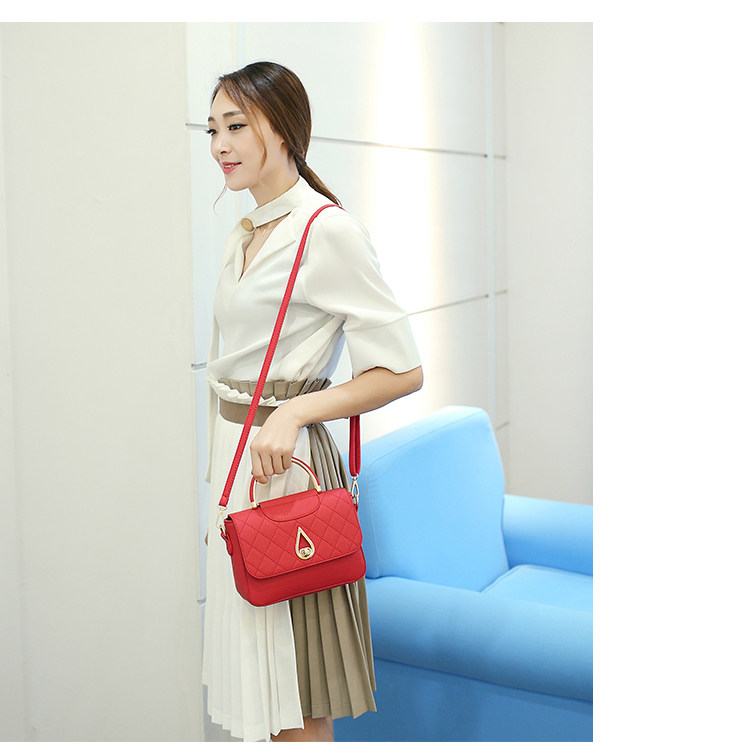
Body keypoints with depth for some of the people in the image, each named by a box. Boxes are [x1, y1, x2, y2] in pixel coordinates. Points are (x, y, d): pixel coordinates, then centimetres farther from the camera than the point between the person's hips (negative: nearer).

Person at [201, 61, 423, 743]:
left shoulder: (328, 230, -13)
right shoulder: (244, 236, 13)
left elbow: (403, 370, -16)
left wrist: (294, 412, -23)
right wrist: (221, 464, 19)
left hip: (286, 464, -8)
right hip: (235, 458, 8)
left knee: (297, 710, 2)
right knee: (256, 680, 17)